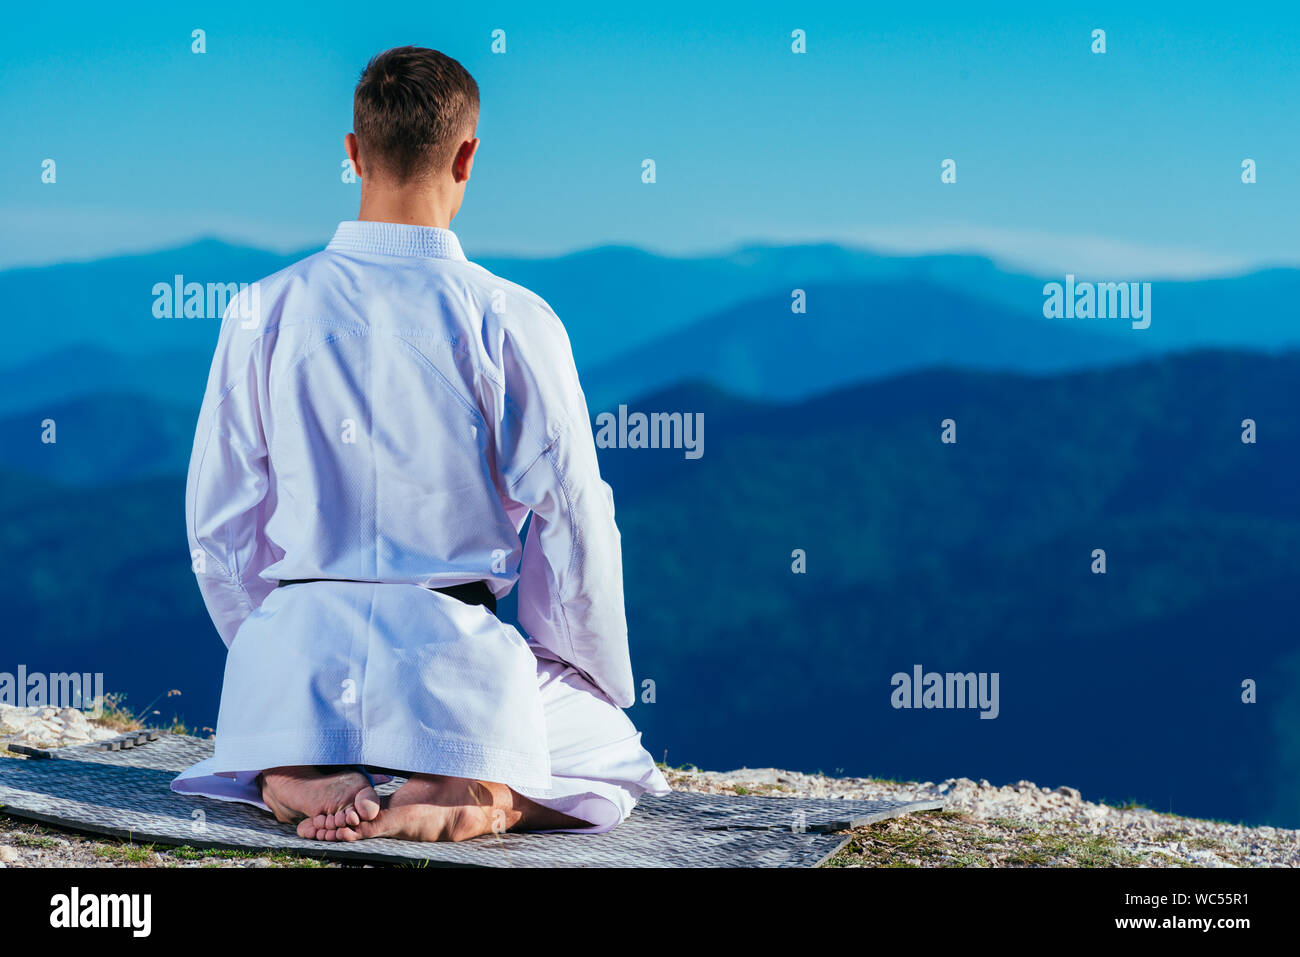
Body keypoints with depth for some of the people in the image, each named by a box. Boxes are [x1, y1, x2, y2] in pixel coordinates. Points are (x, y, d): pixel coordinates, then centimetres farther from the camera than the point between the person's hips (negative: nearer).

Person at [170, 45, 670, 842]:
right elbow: (571, 522, -3)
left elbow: (219, 522, 5)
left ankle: (297, 780, -2)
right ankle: (486, 795, -11)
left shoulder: (265, 311, -1)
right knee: (619, 763, 24)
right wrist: (601, 686, 13)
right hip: (455, 651, -2)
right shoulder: (512, 321, -8)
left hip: (299, 642, 2)